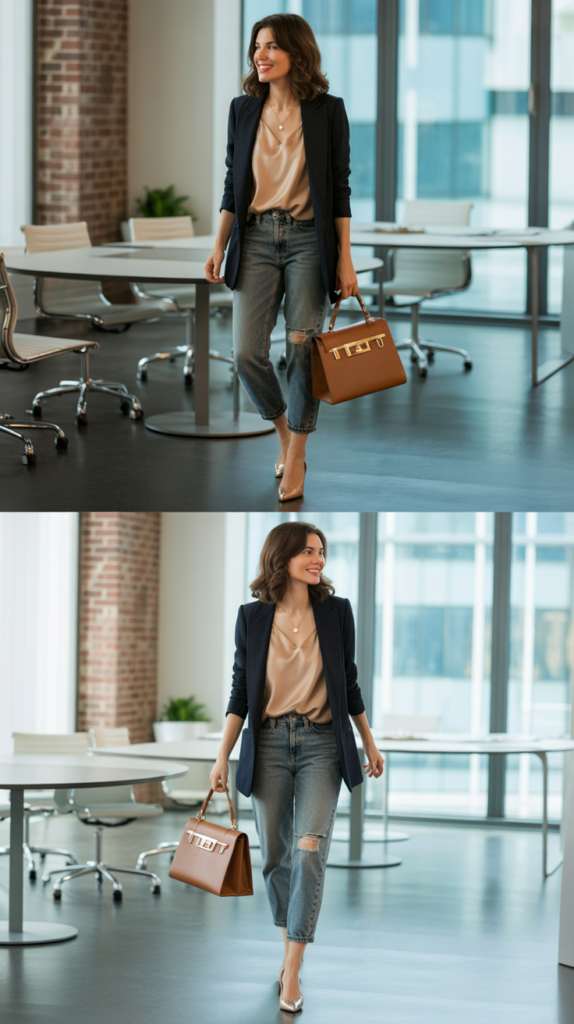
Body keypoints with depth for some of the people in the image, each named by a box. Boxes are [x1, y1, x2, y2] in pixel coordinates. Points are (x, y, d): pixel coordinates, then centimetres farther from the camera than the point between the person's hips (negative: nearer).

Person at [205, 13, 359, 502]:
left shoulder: (327, 111, -2)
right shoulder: (243, 110, 7)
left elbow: (340, 187, -1)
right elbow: (233, 184, 13)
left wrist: (345, 258, -4)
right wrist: (219, 245, 7)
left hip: (308, 238, -3)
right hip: (256, 237, 3)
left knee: (303, 351, -3)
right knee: (247, 353, -4)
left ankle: (295, 460, 9)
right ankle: (284, 433, 21)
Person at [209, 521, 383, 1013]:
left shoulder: (336, 611, 1)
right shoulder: (252, 617, 1)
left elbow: (349, 682, 11)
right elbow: (241, 691, 4)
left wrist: (370, 744, 14)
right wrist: (223, 756, -1)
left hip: (322, 743, -1)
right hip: (269, 742, 1)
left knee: (309, 851, -15)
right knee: (275, 856, 8)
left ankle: (292, 975, -15)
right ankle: (290, 946, 31)